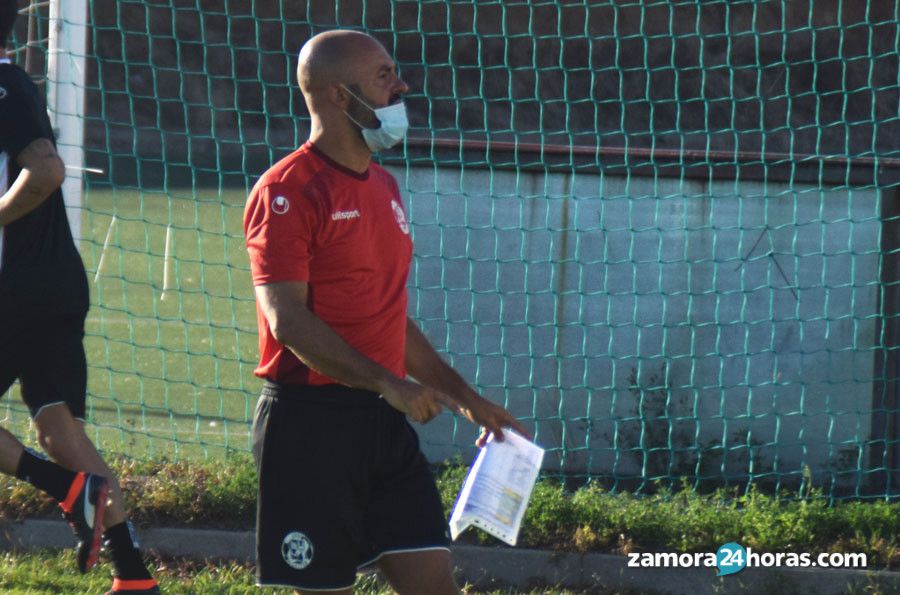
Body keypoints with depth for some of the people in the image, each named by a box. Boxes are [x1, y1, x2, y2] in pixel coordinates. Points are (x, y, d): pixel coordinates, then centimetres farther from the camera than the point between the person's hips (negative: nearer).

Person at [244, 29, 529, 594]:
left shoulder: (383, 187, 16)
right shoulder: (289, 191, -10)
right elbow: (289, 319, -19)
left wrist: (465, 396, 21)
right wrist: (389, 383, -26)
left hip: (383, 420, 8)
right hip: (310, 420, -8)